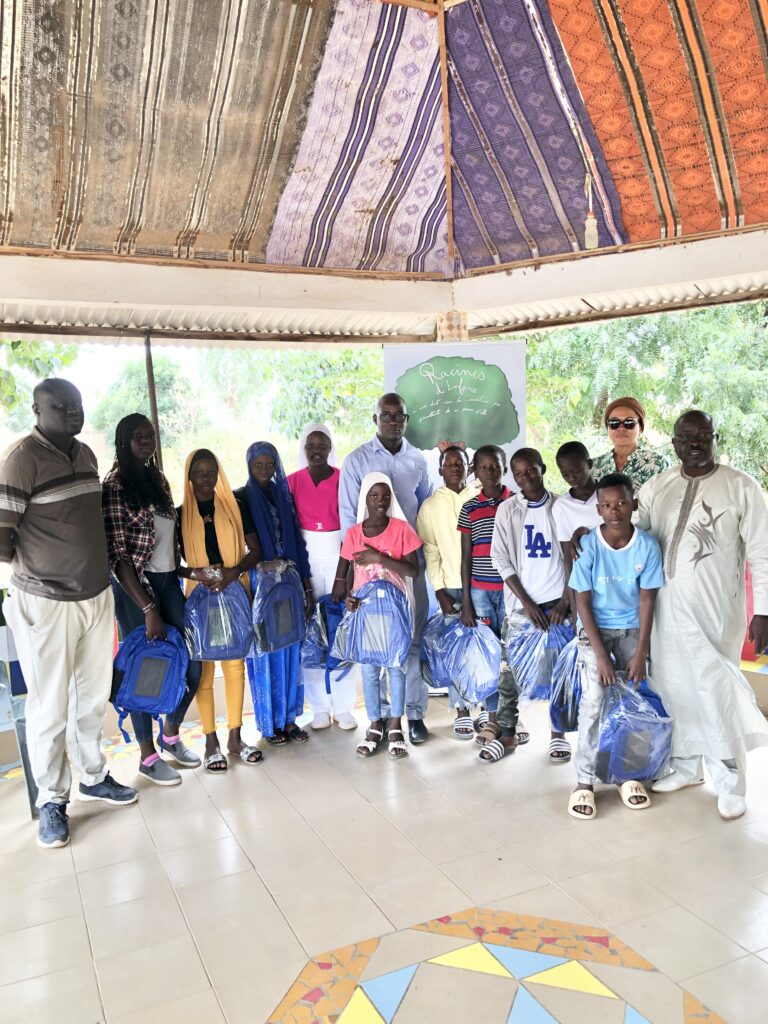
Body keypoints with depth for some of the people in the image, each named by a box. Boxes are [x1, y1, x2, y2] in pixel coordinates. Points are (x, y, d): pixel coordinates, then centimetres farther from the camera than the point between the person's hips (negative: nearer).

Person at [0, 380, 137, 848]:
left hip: (97, 595, 6)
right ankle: (52, 799, 23)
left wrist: (90, 565, 9)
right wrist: (38, 566, -2)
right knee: (50, 708, 6)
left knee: (94, 696, 17)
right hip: (47, 603, -6)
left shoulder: (86, 454, 7)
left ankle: (93, 776, 35)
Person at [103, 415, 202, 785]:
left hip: (168, 582, 7)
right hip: (134, 588, -6)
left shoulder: (158, 479, 10)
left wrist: (177, 582, 9)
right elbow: (117, 555, -15)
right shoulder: (115, 486, -11)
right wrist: (148, 609, -17)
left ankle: (171, 736, 31)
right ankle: (148, 757, 22)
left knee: (192, 666, 6)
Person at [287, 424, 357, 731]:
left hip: (339, 555, -1)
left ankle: (343, 705, 11)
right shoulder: (293, 481, 4)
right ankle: (320, 706, 12)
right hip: (305, 558, 1)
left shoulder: (343, 478, 0)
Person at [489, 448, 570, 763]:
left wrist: (565, 602, -6)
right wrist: (527, 603, -8)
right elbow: (501, 560, -2)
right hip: (521, 604, 0)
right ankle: (507, 734, 12)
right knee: (509, 669, 0)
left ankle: (558, 733, 18)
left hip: (557, 602, 0)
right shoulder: (507, 510, 1)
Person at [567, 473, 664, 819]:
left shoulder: (647, 545, -14)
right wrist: (601, 655, -17)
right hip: (594, 629, -2)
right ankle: (584, 782, 1)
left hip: (632, 629, 2)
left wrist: (640, 653, -10)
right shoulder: (588, 546, -19)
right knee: (593, 702, -11)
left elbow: (646, 599, -8)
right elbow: (583, 602, -14)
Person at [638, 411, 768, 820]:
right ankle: (685, 766, 32)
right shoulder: (656, 488, 5)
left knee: (717, 694, -2)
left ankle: (730, 784, 15)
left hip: (716, 611, -4)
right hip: (667, 610, 4)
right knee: (675, 688, 13)